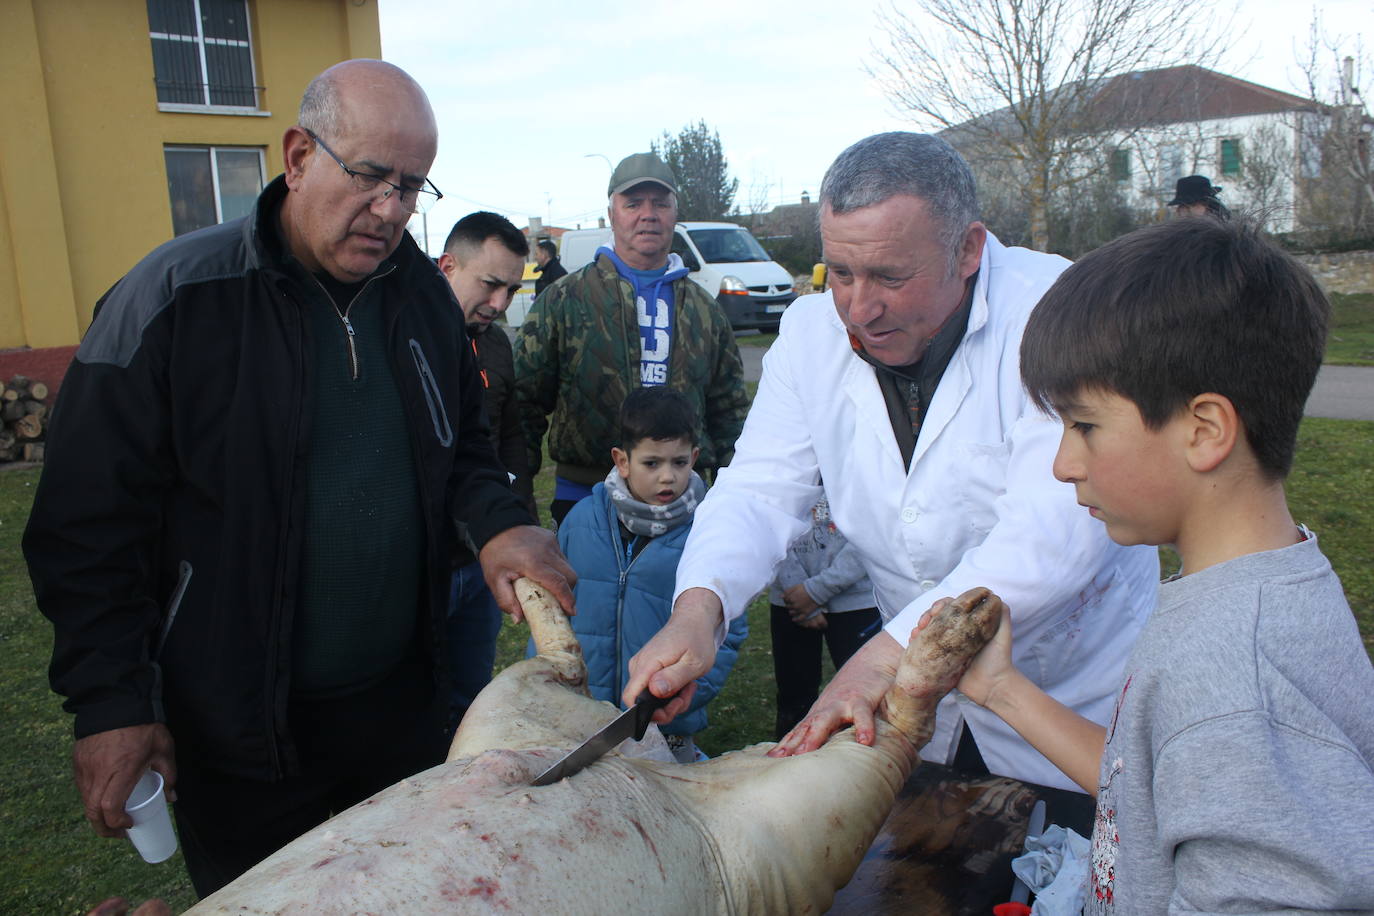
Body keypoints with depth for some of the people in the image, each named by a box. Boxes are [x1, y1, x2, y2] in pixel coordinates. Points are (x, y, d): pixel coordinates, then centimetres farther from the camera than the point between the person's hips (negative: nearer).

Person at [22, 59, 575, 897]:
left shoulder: (423, 292, 0)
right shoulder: (173, 300, -16)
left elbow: (463, 442, 11)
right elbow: (90, 516, -13)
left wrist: (500, 520, -10)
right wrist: (110, 700, -14)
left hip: (402, 697, 5)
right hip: (238, 726, -4)